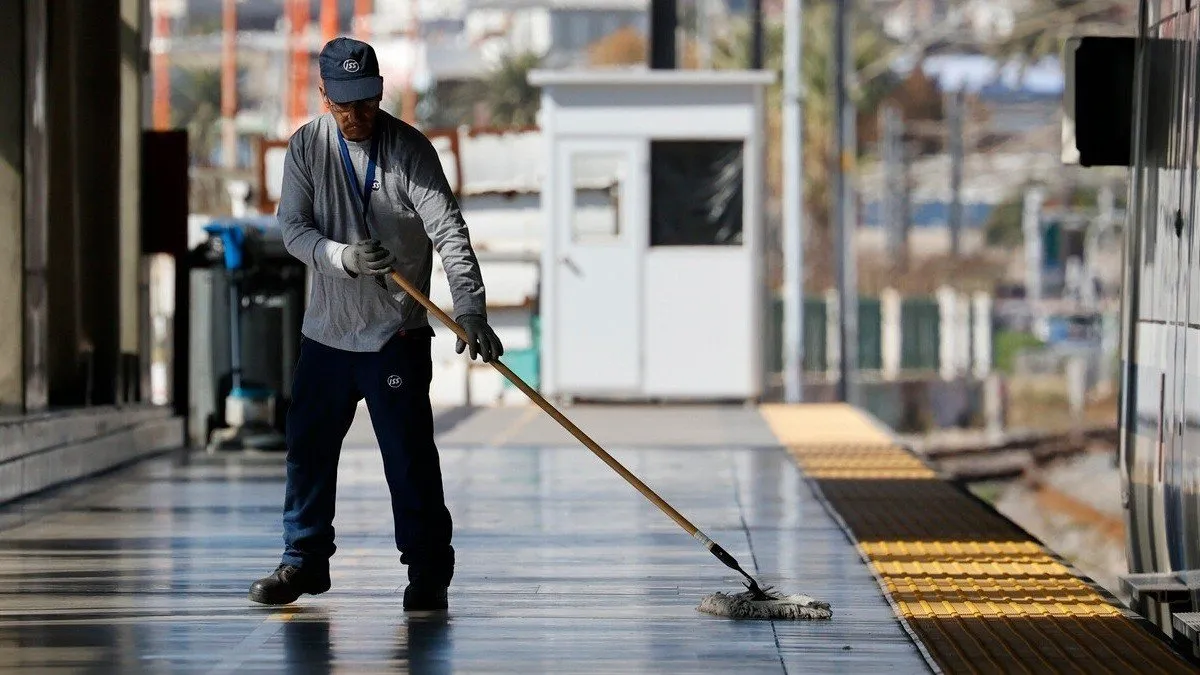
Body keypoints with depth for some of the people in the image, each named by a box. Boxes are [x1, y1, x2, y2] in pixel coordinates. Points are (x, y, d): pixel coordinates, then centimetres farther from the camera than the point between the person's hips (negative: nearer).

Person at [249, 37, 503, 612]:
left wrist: (469, 309, -32)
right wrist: (344, 257, -25)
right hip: (325, 329, 4)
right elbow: (294, 227, -5)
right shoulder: (306, 147, 1)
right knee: (308, 449, 10)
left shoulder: (410, 149, -10)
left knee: (410, 456, -6)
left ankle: (428, 572, 3)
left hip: (395, 333, -4)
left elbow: (448, 231, -19)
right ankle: (305, 560, 25)